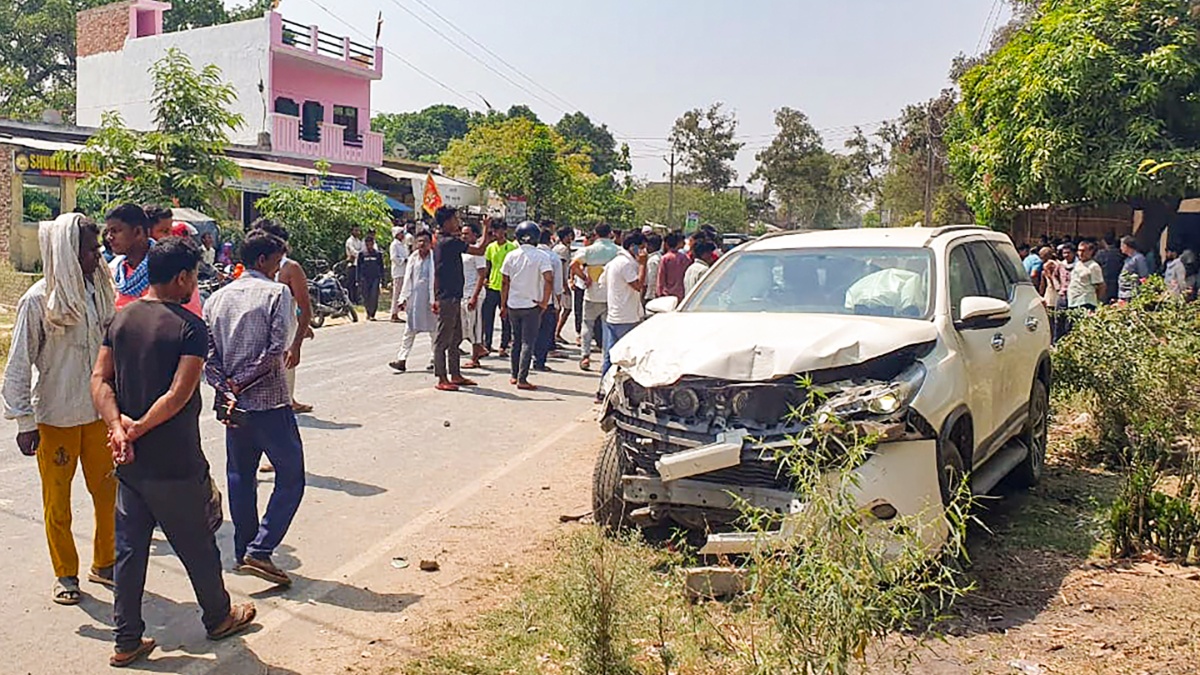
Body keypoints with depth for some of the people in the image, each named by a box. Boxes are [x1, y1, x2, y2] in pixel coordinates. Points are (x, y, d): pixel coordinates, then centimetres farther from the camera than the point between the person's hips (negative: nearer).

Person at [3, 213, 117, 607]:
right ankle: (65, 574, 24)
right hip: (54, 416, -4)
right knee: (58, 500, 8)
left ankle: (104, 563, 28)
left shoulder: (98, 291, 1)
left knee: (108, 491, 11)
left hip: (98, 412, 4)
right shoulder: (38, 301, -12)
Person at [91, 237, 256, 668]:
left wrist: (118, 427, -11)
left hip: (129, 463, 6)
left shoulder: (122, 318, 5)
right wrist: (136, 429, -14)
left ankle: (127, 640, 22)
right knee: (196, 544, 12)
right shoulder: (189, 326, -16)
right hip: (174, 464, -6)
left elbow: (100, 380, 0)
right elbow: (180, 394, -23)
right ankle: (219, 617, 32)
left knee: (130, 548, 14)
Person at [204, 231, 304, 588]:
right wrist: (241, 382, -9)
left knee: (240, 476, 18)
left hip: (234, 403, 6)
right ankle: (260, 550, -5)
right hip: (270, 401, -6)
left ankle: (243, 551, 25)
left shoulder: (216, 299, 10)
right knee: (291, 478, 2)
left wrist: (226, 390, -6)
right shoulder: (277, 293, -7)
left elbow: (207, 353, 1)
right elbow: (277, 350, -17)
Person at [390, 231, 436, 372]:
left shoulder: (435, 258, -5)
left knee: (433, 330, 7)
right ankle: (402, 360, 1)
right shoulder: (413, 258, 8)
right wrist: (404, 298, 6)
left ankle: (434, 360, 16)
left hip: (430, 299, -4)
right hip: (414, 299, 4)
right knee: (409, 330, 2)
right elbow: (407, 279, 12)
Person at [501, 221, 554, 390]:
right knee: (528, 343, 0)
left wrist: (503, 304, 13)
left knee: (516, 340, 17)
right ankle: (522, 379, -5)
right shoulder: (541, 256, -10)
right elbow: (549, 279, -20)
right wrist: (544, 302, -10)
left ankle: (514, 375, 22)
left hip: (513, 305, 4)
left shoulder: (511, 256, 1)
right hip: (532, 305, -4)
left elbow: (505, 283, 4)